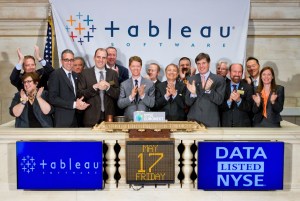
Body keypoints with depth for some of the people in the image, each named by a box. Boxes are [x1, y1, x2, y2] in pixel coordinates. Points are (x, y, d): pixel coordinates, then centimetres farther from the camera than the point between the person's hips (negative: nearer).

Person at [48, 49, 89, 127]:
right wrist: (74, 104, -18)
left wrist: (80, 103, -2)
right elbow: (53, 98, -15)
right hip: (62, 120, -6)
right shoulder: (56, 74, -7)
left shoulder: (75, 75, 15)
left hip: (75, 119, 7)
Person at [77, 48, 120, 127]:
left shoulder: (113, 73, 9)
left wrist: (108, 87, -14)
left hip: (109, 116, 2)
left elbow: (117, 95, 4)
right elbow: (80, 94, -4)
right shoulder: (85, 73, 4)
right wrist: (94, 87, -16)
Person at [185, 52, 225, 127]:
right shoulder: (191, 79, 7)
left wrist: (208, 90, -22)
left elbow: (219, 100, -7)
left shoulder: (219, 80, 0)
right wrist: (193, 93, -17)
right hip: (193, 119, 2)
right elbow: (188, 102, 3)